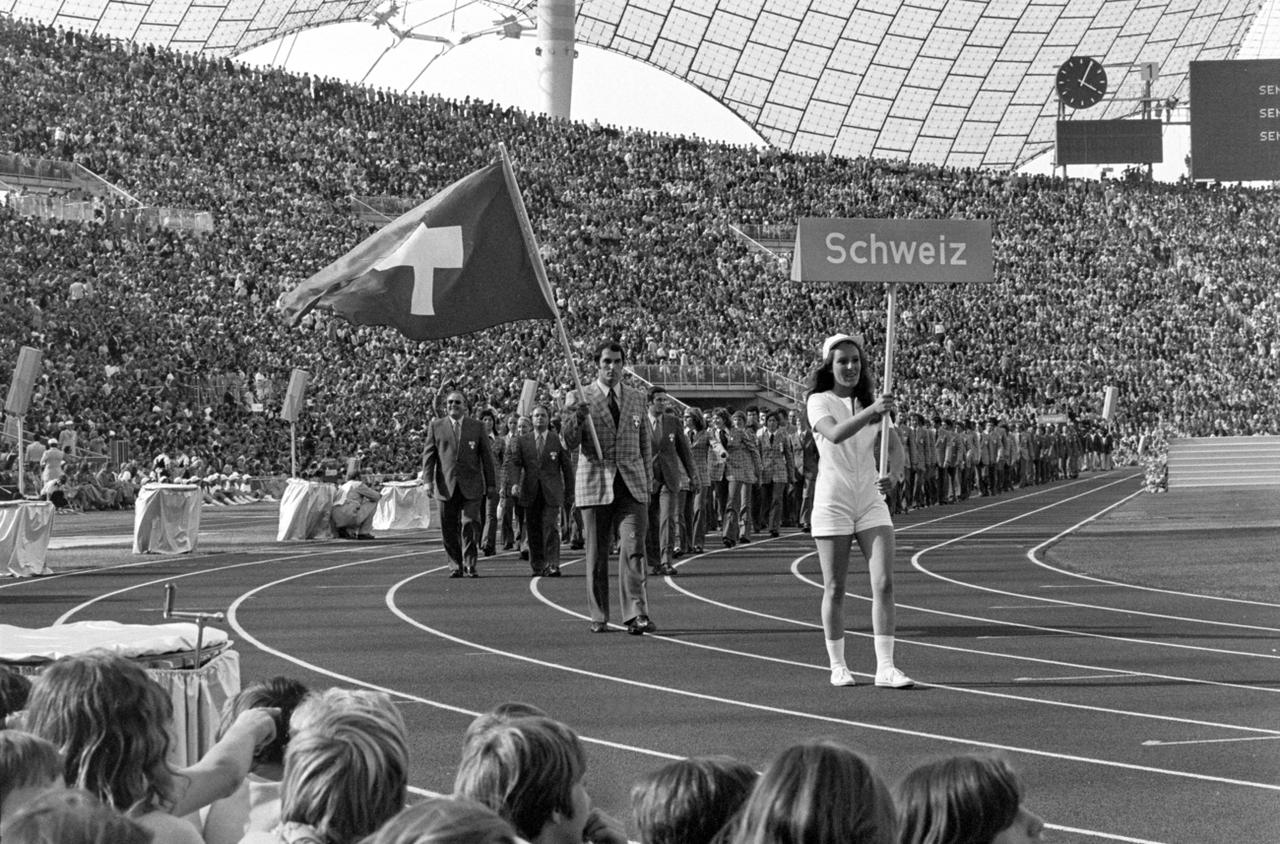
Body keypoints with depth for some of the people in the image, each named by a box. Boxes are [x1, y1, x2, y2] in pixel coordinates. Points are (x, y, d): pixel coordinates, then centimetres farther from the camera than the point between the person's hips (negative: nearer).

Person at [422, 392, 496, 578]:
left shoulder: (476, 427, 8)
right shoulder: (437, 427, 8)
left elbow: (487, 456, 9)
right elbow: (429, 455, 6)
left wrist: (490, 484, 6)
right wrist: (428, 480, -6)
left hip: (471, 485, -1)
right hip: (446, 486, 1)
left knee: (470, 523, -10)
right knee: (449, 528, 2)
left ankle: (470, 564, -2)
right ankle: (455, 566, 11)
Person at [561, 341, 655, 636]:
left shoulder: (637, 398, 13)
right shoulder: (579, 398, 2)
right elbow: (569, 442, -6)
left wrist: (647, 477, 13)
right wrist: (576, 418, -25)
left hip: (631, 485, 2)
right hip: (595, 485, -2)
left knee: (634, 549, -11)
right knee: (597, 555, 4)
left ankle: (636, 615, -15)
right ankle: (598, 617, 13)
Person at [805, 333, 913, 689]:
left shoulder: (871, 401, 9)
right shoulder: (819, 402, -5)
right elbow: (835, 434, -26)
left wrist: (891, 475, -7)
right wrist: (871, 411, -40)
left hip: (871, 500, 4)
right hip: (832, 503, -4)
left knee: (884, 583, -8)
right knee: (835, 589, 1)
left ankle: (885, 667, -9)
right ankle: (838, 666, 13)